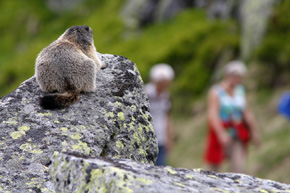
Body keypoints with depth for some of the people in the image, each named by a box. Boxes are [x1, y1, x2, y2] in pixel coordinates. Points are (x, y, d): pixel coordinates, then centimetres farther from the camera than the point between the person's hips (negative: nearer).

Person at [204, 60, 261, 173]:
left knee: (238, 168, -7)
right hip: (220, 133, -4)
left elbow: (247, 112, 19)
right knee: (214, 169, 5)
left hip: (237, 137, 5)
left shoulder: (240, 91, 10)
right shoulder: (216, 92, -9)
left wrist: (254, 131, 21)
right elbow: (212, 115, -19)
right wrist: (221, 133, -30)